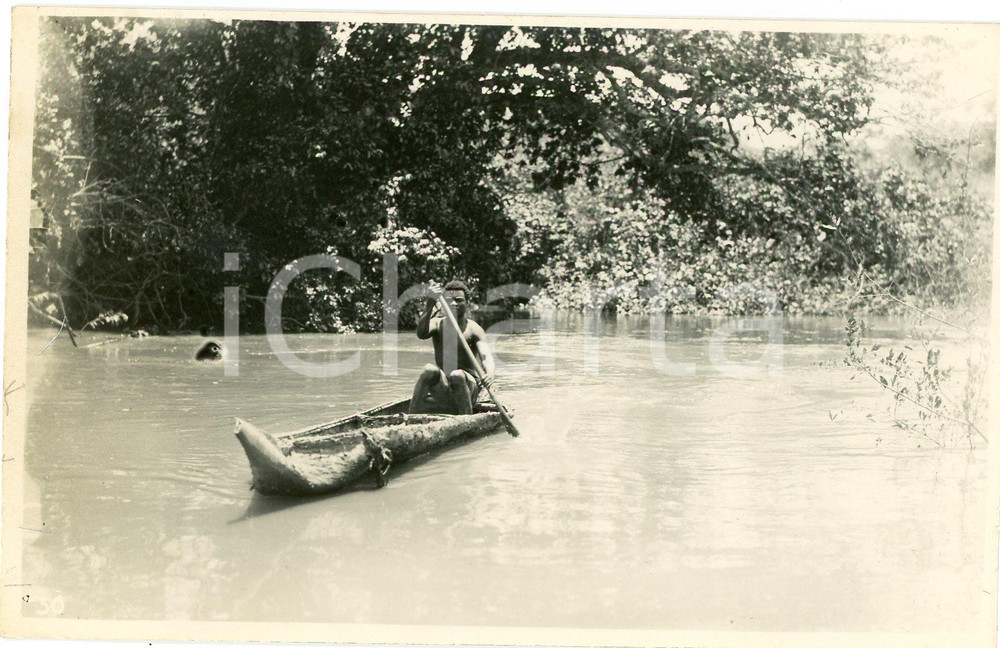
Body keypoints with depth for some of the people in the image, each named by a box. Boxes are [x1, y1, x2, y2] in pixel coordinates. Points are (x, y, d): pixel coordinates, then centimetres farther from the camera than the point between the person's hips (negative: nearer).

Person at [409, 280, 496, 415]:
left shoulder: (474, 329, -3)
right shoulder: (437, 324, 5)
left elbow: (486, 356, -19)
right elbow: (421, 334, -18)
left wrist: (489, 373, -42)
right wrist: (430, 305, -30)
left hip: (467, 386, -2)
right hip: (442, 390, 2)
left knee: (457, 375, -34)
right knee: (430, 370, -28)